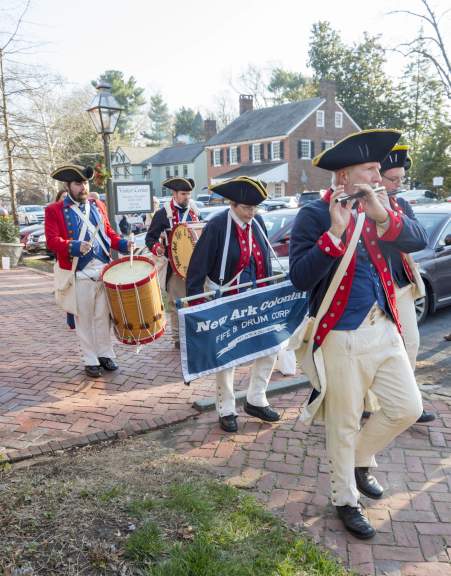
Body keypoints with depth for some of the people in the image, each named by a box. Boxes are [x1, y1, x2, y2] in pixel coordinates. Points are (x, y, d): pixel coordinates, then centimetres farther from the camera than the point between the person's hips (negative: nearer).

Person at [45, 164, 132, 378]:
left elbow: (108, 232, 16)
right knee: (84, 318, 5)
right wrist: (74, 247, -29)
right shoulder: (55, 210, -3)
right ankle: (90, 361, 16)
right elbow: (52, 240, -11)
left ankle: (105, 354, 25)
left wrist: (123, 244, -3)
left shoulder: (97, 206, 12)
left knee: (104, 316, 11)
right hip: (80, 274, -4)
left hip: (104, 270, 4)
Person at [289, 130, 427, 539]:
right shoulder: (313, 216, -11)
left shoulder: (375, 209, 9)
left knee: (408, 407, 12)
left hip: (384, 327, 7)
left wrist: (382, 215, -20)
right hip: (342, 336, -6)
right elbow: (300, 278, -21)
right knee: (344, 425, 7)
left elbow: (419, 241, -4)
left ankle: (360, 461, 37)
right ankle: (346, 501, 29)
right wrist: (335, 231, -28)